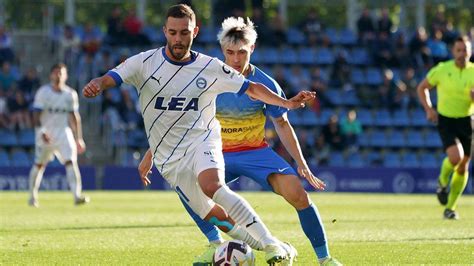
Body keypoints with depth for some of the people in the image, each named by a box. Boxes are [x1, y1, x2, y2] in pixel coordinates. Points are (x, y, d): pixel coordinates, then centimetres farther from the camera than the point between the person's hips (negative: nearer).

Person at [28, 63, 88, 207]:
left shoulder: (70, 94, 4)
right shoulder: (43, 92, -6)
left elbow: (74, 117, 9)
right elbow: (36, 115, -10)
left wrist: (78, 138, 7)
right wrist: (41, 132, -25)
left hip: (63, 132, 2)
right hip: (45, 133, -2)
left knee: (71, 161, -16)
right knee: (39, 165, 8)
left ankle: (77, 195, -25)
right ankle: (33, 196, 26)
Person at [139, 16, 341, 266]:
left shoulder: (264, 84, -11)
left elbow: (282, 124, 2)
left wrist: (302, 164, -3)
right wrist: (151, 154, -3)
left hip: (256, 151, -1)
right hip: (220, 154, 2)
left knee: (297, 193, -23)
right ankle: (216, 244, -10)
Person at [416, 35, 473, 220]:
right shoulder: (442, 69, -8)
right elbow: (422, 88, 6)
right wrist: (429, 109, -7)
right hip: (446, 121, -3)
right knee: (455, 157, -25)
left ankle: (450, 208, 20)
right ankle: (443, 182, 9)